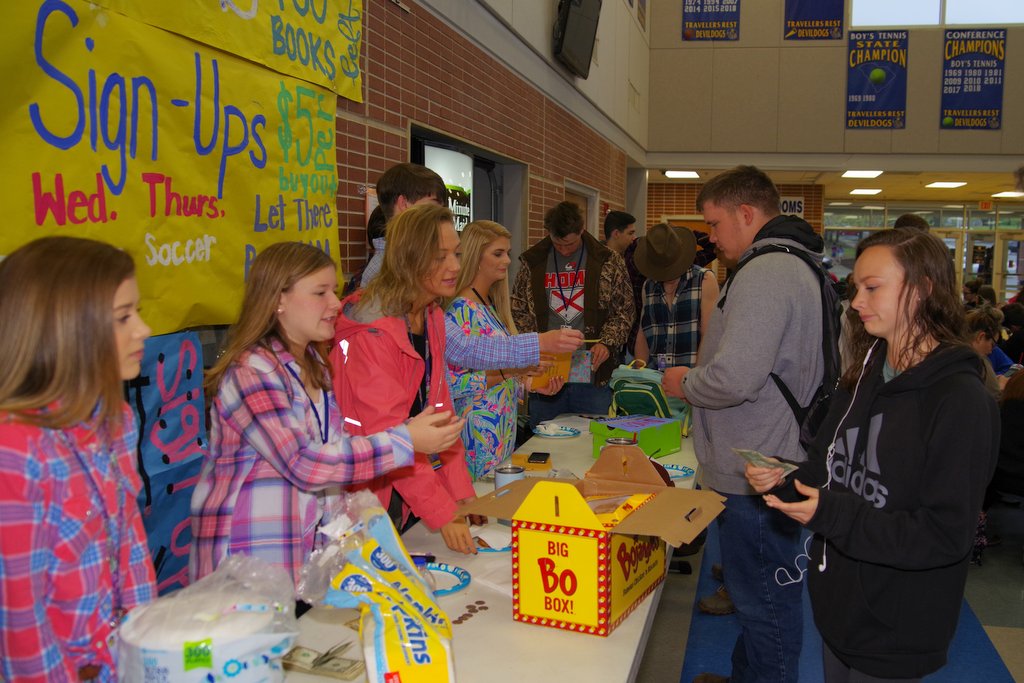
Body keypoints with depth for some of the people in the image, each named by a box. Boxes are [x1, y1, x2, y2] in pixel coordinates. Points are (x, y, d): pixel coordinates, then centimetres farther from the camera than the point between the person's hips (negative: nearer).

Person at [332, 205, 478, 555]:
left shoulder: (432, 318, 4)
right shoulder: (371, 331, -22)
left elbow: (439, 409, 2)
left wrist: (462, 495, -4)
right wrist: (442, 513, -29)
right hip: (369, 491, -7)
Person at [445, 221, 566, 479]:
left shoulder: (491, 306, 11)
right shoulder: (460, 310, -16)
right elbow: (451, 383, -22)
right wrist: (508, 371, -24)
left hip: (504, 432, 8)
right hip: (479, 436, -8)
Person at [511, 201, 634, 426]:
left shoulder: (608, 262, 3)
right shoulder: (532, 262, 6)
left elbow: (623, 311, 5)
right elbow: (518, 311, 8)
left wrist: (606, 343, -11)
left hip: (593, 375, -1)